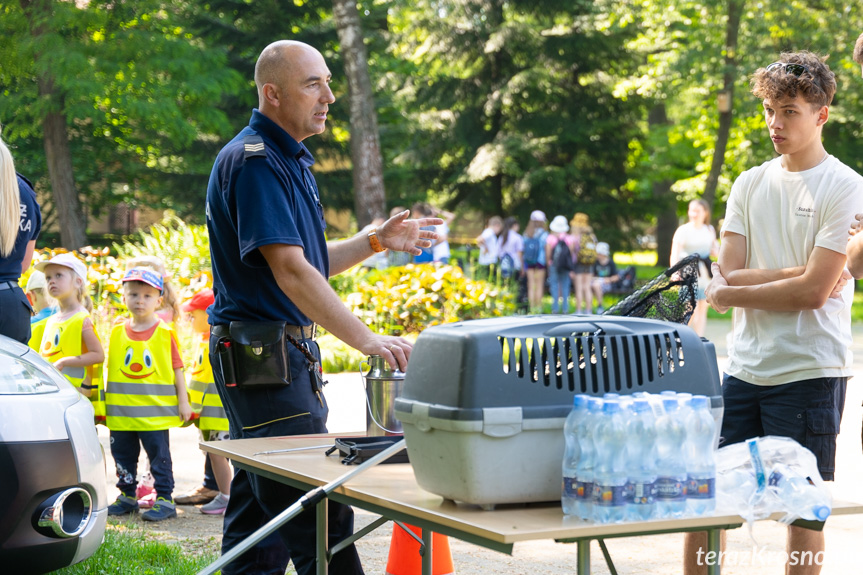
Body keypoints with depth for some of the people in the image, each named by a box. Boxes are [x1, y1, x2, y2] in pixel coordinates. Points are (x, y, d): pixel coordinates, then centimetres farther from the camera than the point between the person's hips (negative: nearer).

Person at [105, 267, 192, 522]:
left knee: (159, 455, -1)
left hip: (155, 410, -4)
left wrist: (183, 402, -2)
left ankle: (164, 499, 6)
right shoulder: (117, 332, 7)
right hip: (121, 411, 4)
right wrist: (107, 400, 11)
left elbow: (177, 369, 0)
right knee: (123, 454, 12)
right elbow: (111, 368, 12)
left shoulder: (165, 333, -2)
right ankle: (127, 496, 26)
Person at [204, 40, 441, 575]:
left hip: (288, 350, 10)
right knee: (321, 516, -9)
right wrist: (366, 340, -27)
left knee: (260, 509, 14)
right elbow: (290, 272, -23)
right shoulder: (253, 161, -15)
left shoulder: (289, 160, 18)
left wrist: (376, 241, 10)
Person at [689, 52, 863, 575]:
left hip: (810, 374, -5)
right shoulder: (750, 186, 11)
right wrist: (795, 273, -11)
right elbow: (727, 275, 2)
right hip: (745, 369, 5)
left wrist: (730, 292, -4)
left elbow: (813, 292, -13)